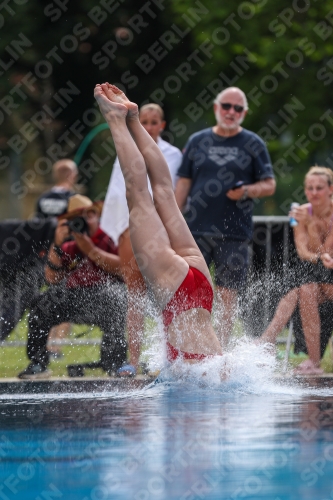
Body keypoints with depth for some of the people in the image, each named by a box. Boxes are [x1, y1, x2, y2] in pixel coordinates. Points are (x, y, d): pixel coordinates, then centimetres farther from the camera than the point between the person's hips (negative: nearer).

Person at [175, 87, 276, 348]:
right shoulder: (197, 141, 10)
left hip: (234, 233, -1)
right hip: (196, 230, 1)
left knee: (228, 296, 1)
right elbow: (183, 184, 13)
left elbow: (269, 185, 4)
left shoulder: (253, 144, 5)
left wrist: (246, 191, -17)